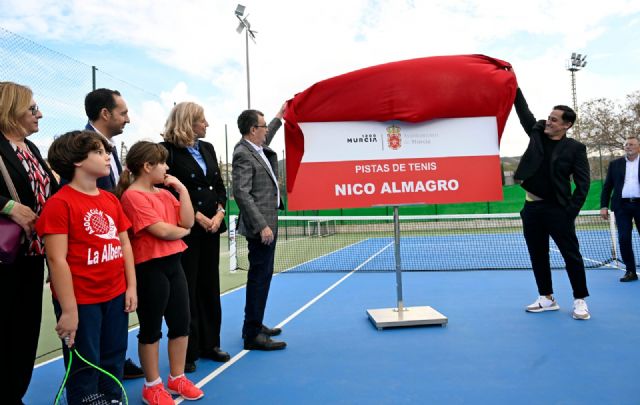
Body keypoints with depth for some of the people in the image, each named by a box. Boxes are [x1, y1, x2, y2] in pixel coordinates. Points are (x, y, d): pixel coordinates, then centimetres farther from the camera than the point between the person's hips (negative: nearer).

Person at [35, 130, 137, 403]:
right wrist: (69, 310, -17)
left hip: (116, 296, 6)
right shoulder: (60, 203, -14)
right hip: (81, 302, -6)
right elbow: (57, 259, -16)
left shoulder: (111, 200, 8)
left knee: (114, 363, 19)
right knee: (84, 370, 10)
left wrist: (131, 287, 7)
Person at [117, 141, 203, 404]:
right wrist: (182, 231, 1)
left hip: (173, 264, 8)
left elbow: (187, 221, 2)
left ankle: (177, 378, 30)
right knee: (151, 329, 7)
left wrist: (181, 189, -2)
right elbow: (162, 230, -18)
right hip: (150, 268, -7)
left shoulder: (165, 193, 10)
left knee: (181, 323, 13)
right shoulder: (133, 196, -13)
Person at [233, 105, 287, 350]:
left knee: (261, 276, 17)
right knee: (260, 277, -5)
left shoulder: (258, 149, 11)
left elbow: (265, 139, 37)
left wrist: (279, 116, 45)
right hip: (260, 227, -10)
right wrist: (262, 226, -25)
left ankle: (254, 325, 30)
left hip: (267, 223, 10)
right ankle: (252, 335, 4)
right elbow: (241, 193, -23)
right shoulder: (243, 154, -16)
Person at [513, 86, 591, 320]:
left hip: (557, 209, -4)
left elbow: (583, 183, -5)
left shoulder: (575, 148, -3)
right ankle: (547, 299, 22)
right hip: (532, 207, 5)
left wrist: (571, 211, -12)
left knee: (571, 255, 2)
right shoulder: (537, 133, 7)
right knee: (538, 255, 10)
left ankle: (580, 301, 14)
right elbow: (523, 110, 9)